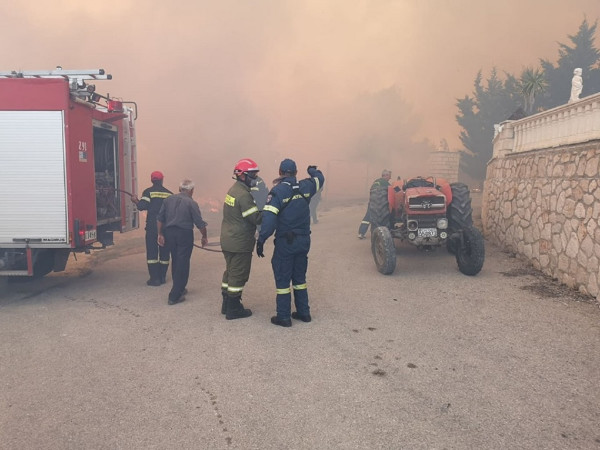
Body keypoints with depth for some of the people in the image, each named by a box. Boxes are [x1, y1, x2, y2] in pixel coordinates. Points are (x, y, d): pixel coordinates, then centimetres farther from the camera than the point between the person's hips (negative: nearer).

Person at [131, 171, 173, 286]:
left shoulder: (148, 192, -2)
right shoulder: (169, 193, 8)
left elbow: (142, 207, -9)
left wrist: (136, 201, 10)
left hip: (152, 226, -3)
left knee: (152, 252, 2)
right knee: (164, 251, 11)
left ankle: (154, 278, -1)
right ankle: (162, 277, 16)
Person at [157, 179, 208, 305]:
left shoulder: (168, 200, 7)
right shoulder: (191, 203, -8)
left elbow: (159, 219, 8)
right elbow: (200, 223, -9)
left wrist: (160, 234, 14)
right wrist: (204, 237, 5)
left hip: (170, 233, 6)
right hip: (185, 234, -6)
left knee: (175, 262, 20)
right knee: (182, 264, 1)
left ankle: (179, 289, 33)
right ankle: (175, 296, 0)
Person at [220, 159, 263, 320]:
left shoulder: (233, 190, 11)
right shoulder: (244, 195, -20)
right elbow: (256, 218, -21)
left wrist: (261, 208, 2)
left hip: (227, 240, 10)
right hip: (240, 243, -10)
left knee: (230, 271, 19)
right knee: (239, 275, 1)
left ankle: (227, 304, 29)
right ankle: (233, 309, 11)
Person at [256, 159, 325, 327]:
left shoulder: (277, 191, -14)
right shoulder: (305, 187, 1)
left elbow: (269, 217, -22)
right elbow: (320, 178, 22)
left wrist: (261, 240, -22)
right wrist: (312, 170, 42)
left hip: (285, 243, -5)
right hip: (304, 241, 5)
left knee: (283, 279, 5)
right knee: (299, 277, 19)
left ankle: (284, 317, 10)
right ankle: (303, 312, 26)